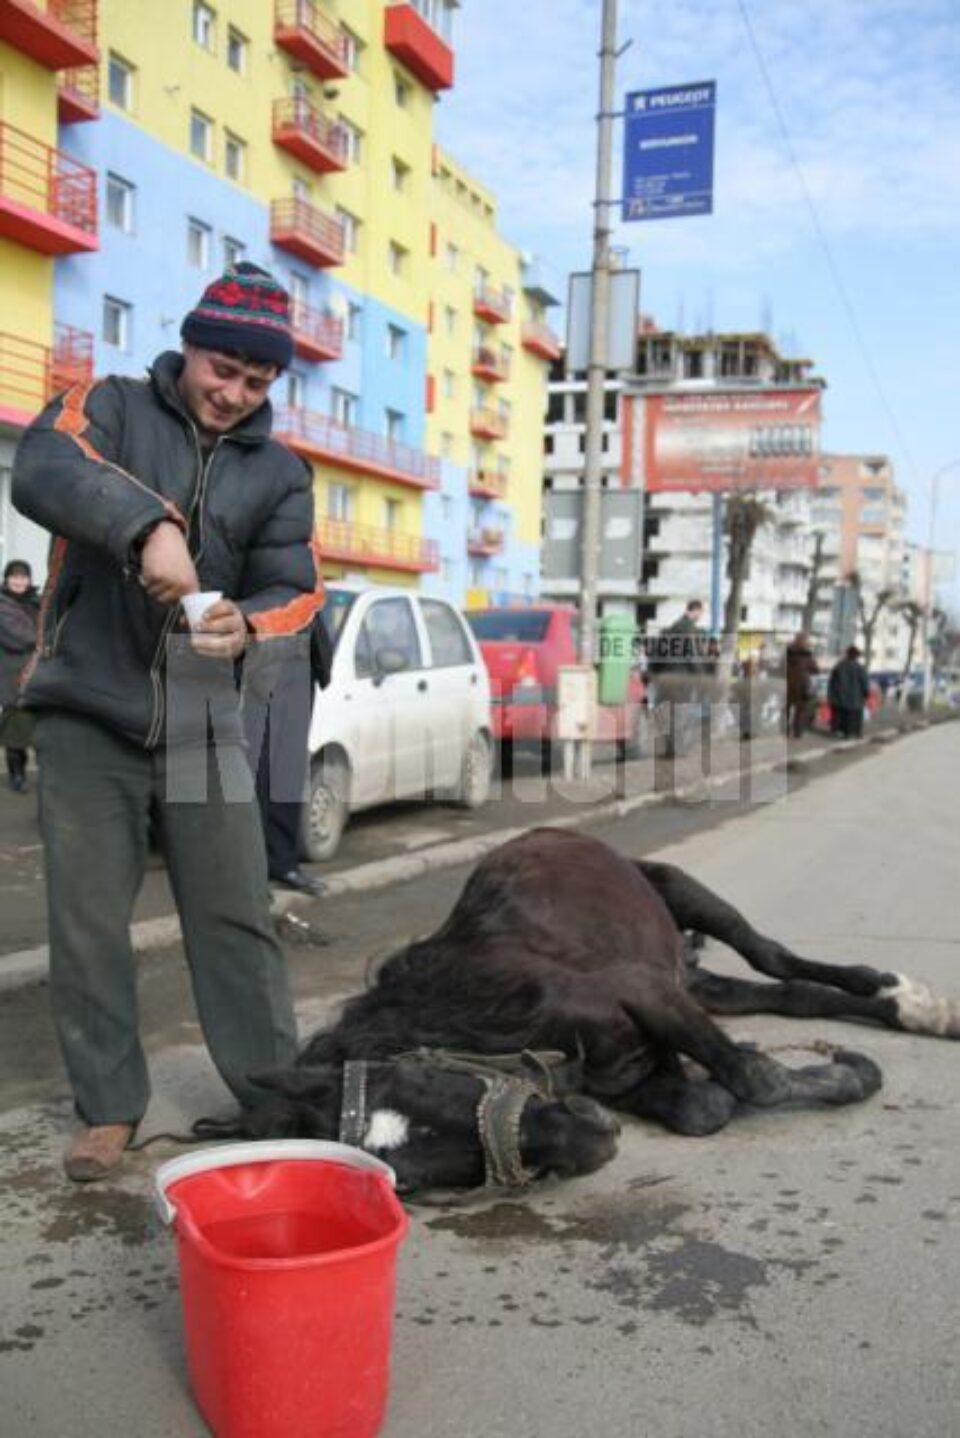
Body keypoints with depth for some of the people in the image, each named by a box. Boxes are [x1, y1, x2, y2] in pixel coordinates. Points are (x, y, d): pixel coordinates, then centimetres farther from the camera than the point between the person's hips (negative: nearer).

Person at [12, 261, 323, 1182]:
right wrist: (147, 525, -37)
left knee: (235, 918, 7)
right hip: (86, 718, -2)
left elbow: (294, 589, -2)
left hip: (202, 727, 2)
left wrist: (246, 622, -25)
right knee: (87, 923, 4)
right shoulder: (110, 407, 0)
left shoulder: (279, 473, 8)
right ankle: (108, 1108, 19)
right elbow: (44, 471, -21)